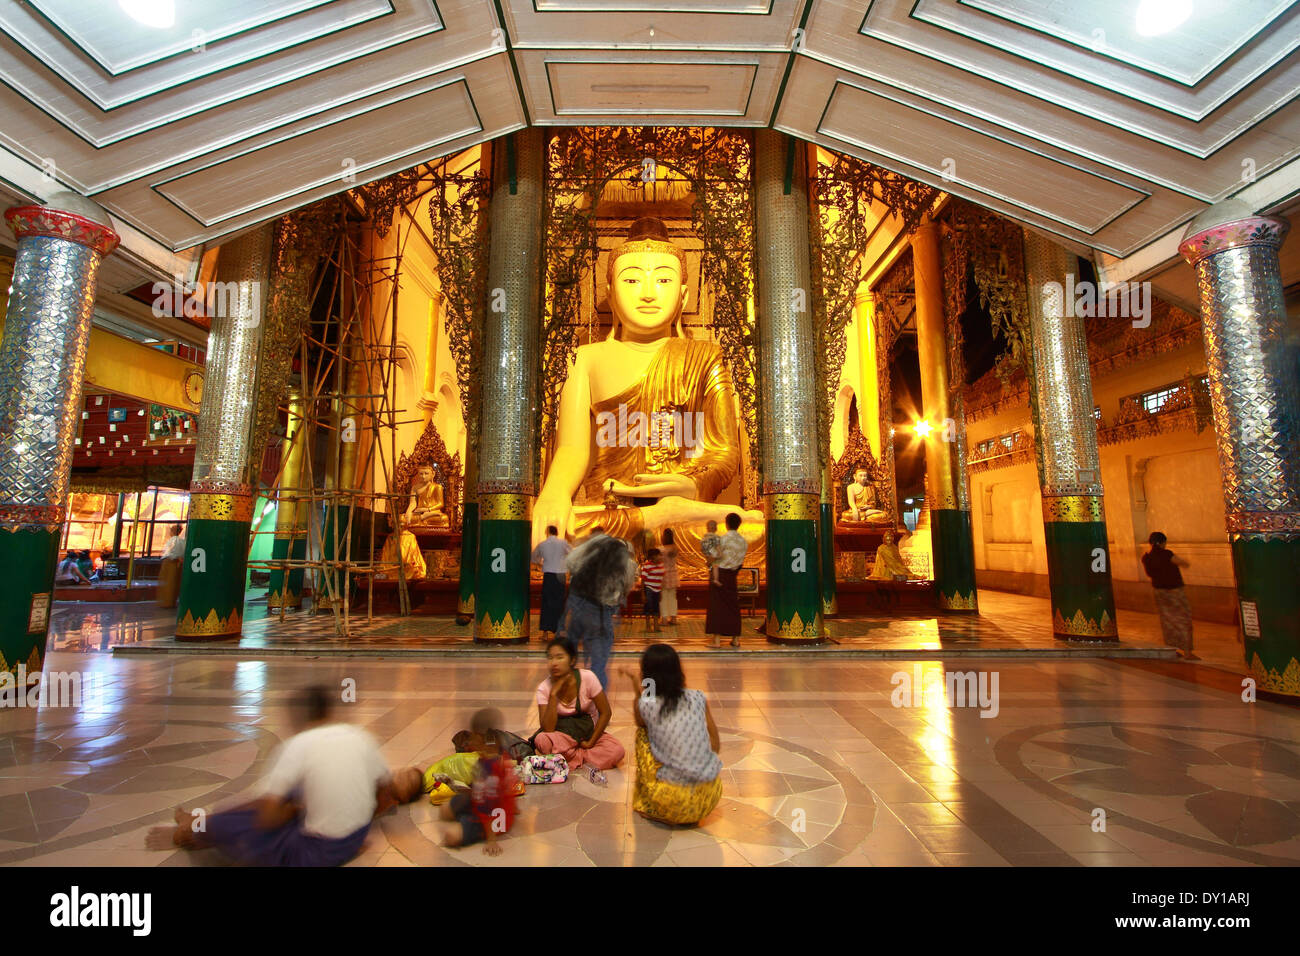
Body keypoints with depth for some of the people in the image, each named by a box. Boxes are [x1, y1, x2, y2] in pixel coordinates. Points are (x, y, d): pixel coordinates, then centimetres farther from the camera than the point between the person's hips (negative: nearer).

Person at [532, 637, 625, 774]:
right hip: (561, 733, 0)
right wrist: (553, 694, -27)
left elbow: (605, 712, -10)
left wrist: (590, 742, -13)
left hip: (589, 730, 0)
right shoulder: (544, 688, -12)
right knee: (541, 740, -34)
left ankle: (568, 758, -17)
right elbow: (548, 729, -21)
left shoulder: (587, 678, -16)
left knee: (617, 751, -28)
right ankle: (583, 756, -16)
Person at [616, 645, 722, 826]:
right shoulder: (698, 698, 0)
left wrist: (636, 683, 25)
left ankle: (644, 794, 25)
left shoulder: (647, 704, -7)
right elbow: (714, 742, 8)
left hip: (672, 804, -3)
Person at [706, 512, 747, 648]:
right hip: (732, 575, 5)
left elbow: (717, 558, -15)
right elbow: (741, 561, 8)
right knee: (733, 606, 13)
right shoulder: (743, 540, 6)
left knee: (717, 606, 0)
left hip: (721, 572, -5)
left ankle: (717, 639, -1)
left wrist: (715, 576, -16)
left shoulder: (724, 538, -10)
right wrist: (734, 573, 17)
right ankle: (736, 639, 16)